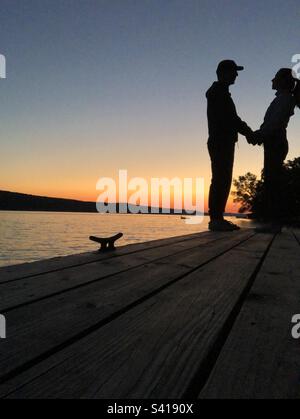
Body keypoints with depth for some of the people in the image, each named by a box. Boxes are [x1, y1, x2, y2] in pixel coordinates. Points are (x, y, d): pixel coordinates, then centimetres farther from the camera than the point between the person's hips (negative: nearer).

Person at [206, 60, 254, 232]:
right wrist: (248, 132, -9)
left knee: (223, 181, 6)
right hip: (220, 143, -10)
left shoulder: (222, 92, 27)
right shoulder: (218, 92, -4)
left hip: (224, 144, 10)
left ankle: (218, 218, 8)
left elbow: (232, 118, 23)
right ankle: (216, 219, -13)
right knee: (220, 180, -13)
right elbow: (230, 118, -14)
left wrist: (248, 132, 12)